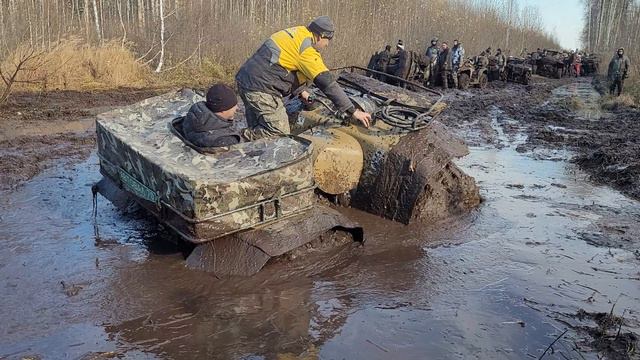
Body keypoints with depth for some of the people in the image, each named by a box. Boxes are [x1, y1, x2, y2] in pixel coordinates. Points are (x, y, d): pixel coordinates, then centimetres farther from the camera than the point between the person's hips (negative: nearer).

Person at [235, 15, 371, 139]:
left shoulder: (296, 33, 14)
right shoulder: (307, 49, -16)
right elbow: (327, 82, -19)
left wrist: (301, 91, 23)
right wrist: (353, 111, -16)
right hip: (261, 88, -10)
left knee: (256, 131, 18)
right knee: (280, 132, -10)